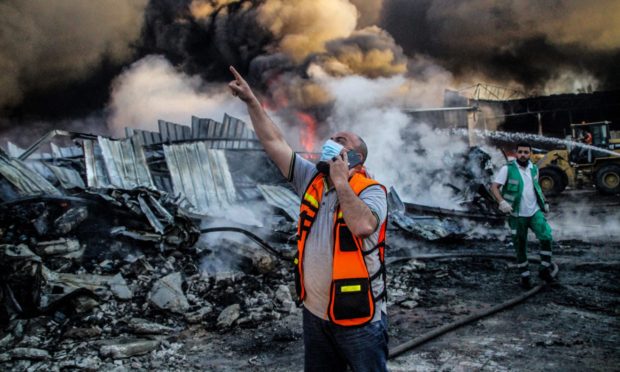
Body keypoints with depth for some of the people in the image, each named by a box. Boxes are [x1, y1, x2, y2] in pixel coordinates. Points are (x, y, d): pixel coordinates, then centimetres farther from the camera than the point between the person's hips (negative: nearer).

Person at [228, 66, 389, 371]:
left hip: (358, 319, -5)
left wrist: (341, 182, -24)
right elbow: (274, 142, 1)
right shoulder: (312, 180, 3)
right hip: (315, 313, 6)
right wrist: (251, 101, -3)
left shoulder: (371, 191, -13)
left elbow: (363, 226, -34)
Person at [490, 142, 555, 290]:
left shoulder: (534, 169, 6)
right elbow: (494, 187, -16)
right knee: (520, 248, 6)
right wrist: (502, 202, -31)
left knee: (546, 237, -17)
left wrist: (544, 202, 21)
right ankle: (525, 276, 22)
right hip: (517, 216, -3)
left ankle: (545, 269, 0)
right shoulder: (507, 169, -10)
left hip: (535, 212, 3)